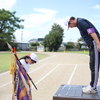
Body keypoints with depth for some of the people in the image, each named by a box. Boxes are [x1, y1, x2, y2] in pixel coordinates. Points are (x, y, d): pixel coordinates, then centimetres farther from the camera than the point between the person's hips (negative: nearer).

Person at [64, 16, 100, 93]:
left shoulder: (80, 21, -10)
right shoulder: (80, 23, 21)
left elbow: (91, 31, -21)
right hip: (92, 45, 10)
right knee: (92, 66, 13)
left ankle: (93, 88, 1)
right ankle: (92, 86, 21)